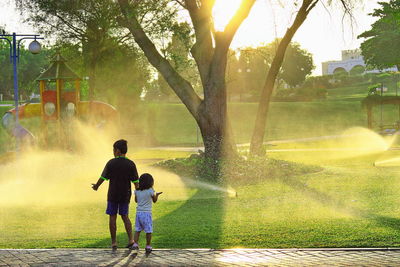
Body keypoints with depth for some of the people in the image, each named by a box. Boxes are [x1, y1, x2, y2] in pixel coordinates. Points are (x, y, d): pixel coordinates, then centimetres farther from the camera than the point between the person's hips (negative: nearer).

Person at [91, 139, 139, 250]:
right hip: (125, 195, 2)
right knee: (124, 216, 15)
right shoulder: (131, 164, -5)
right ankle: (130, 239, 3)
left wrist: (96, 186, 15)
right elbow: (136, 181, -5)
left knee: (112, 217, 6)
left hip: (113, 195, -2)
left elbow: (103, 177, -3)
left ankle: (113, 242, 8)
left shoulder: (111, 163, -10)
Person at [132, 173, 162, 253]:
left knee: (137, 230, 11)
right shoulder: (150, 191, -10)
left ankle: (135, 244, 3)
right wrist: (157, 195, 20)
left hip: (138, 212, 4)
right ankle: (148, 246, 7)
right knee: (148, 231, 4)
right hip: (147, 213, -4)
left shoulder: (137, 191, 2)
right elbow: (154, 200, 4)